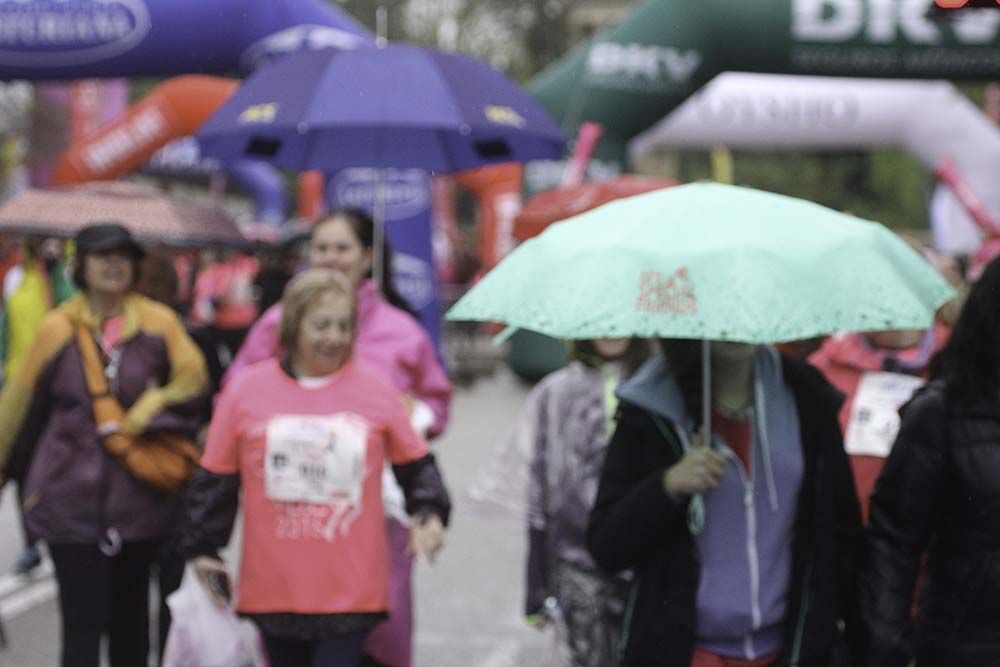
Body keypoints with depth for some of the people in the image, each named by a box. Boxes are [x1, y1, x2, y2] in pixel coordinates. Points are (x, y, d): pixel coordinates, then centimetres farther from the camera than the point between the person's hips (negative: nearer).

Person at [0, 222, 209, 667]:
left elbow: (191, 380, -4)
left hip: (139, 495, 2)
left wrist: (142, 417, -14)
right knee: (82, 621, -4)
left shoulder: (158, 323, -1)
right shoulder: (58, 328, -2)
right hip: (72, 498, -1)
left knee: (130, 615, 16)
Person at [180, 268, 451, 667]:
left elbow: (416, 464, 12)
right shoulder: (246, 390, 0)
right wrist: (203, 549, 7)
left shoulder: (376, 391, 2)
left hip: (350, 588, -1)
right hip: (274, 587, 1)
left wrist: (429, 514, -3)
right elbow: (216, 478, 6)